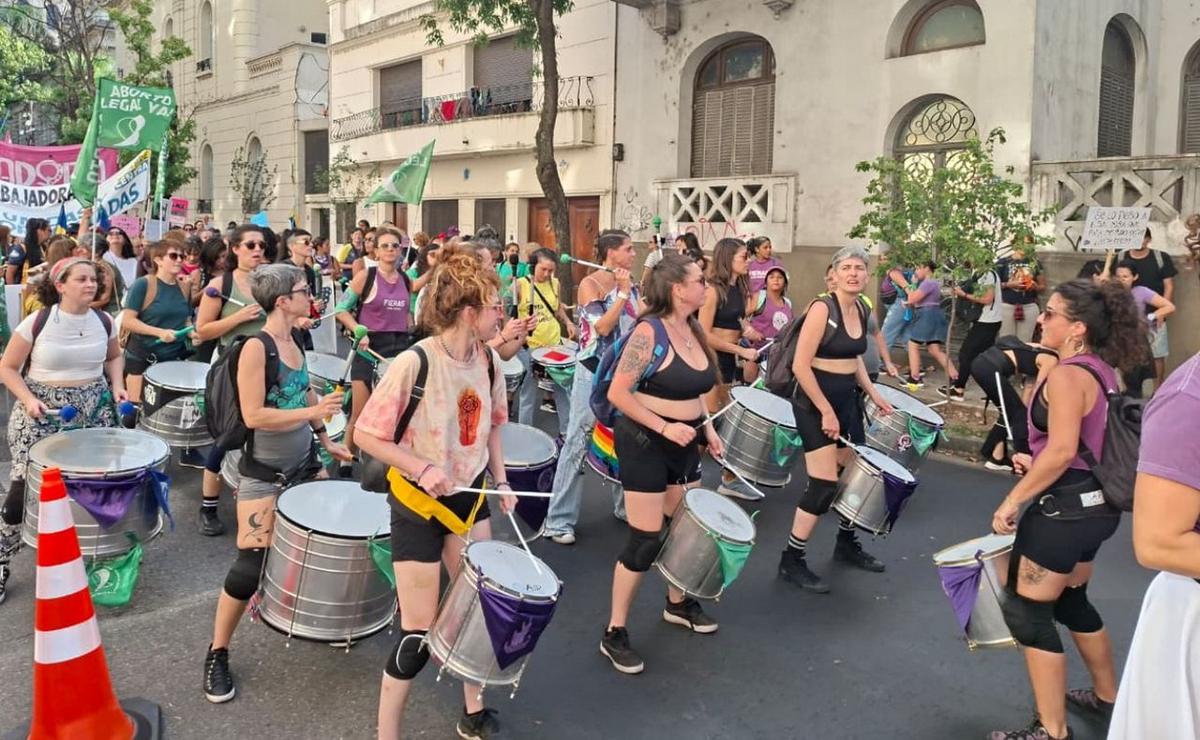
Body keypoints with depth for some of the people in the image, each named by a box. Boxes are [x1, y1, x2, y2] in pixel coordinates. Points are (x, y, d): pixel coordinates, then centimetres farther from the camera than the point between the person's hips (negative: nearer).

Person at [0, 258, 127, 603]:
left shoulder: (103, 321, -1)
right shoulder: (37, 322, -12)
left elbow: (113, 357, 18)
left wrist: (116, 386, 1)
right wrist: (28, 400, -18)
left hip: (94, 410, 3)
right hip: (43, 413, -3)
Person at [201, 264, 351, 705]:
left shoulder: (294, 342, 4)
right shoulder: (256, 347, -19)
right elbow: (253, 415, -24)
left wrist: (327, 441, 18)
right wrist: (312, 413, -26)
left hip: (304, 463, 8)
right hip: (264, 474, -8)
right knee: (250, 565, -5)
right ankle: (217, 654, 14)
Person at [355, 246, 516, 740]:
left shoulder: (489, 361, -4)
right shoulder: (413, 363, -24)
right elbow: (365, 435, -17)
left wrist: (501, 481, 3)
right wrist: (421, 468, -24)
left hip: (470, 497, 6)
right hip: (419, 504, -6)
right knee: (418, 634, 0)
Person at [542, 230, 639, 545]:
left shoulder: (631, 285, 9)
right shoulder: (590, 284, -10)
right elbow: (603, 327, -21)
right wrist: (622, 292, -18)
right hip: (594, 373, -7)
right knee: (578, 443, -4)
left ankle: (625, 505, 30)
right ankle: (559, 520, 2)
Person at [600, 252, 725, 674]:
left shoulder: (692, 329, 6)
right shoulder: (649, 331, -19)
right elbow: (618, 393, -21)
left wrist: (706, 427, 8)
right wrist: (664, 427, -23)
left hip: (683, 443, 8)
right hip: (645, 442, -8)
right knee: (646, 540, -5)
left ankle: (677, 604, 43)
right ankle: (615, 634, 10)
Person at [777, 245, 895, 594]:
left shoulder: (863, 310, 7)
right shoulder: (822, 308, -18)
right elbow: (800, 365, -21)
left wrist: (873, 394, 13)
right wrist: (826, 411, -19)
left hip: (848, 399, 8)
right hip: (814, 402, -8)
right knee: (824, 485, -9)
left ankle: (847, 543, 37)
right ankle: (792, 561, 5)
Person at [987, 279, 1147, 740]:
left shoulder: (1066, 375, -21)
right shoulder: (1101, 371, 8)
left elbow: (1062, 451, -27)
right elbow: (1091, 444, 14)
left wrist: (1013, 499, -20)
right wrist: (1038, 466, 14)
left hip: (1065, 507, -10)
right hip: (1096, 503, 10)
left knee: (1027, 612, 1)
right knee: (1071, 601, 26)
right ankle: (1106, 695, 44)